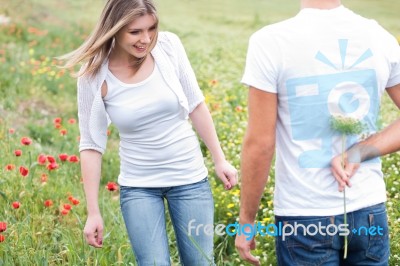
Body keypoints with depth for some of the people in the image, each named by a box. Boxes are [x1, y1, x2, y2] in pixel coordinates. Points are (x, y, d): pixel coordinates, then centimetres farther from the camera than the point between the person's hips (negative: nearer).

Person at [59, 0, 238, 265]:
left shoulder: (169, 46, -11)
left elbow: (196, 105, 2)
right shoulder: (95, 75, -14)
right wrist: (93, 212, -7)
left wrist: (220, 159, 5)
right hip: (139, 186, -1)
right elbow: (91, 144, -7)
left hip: (189, 178, 2)